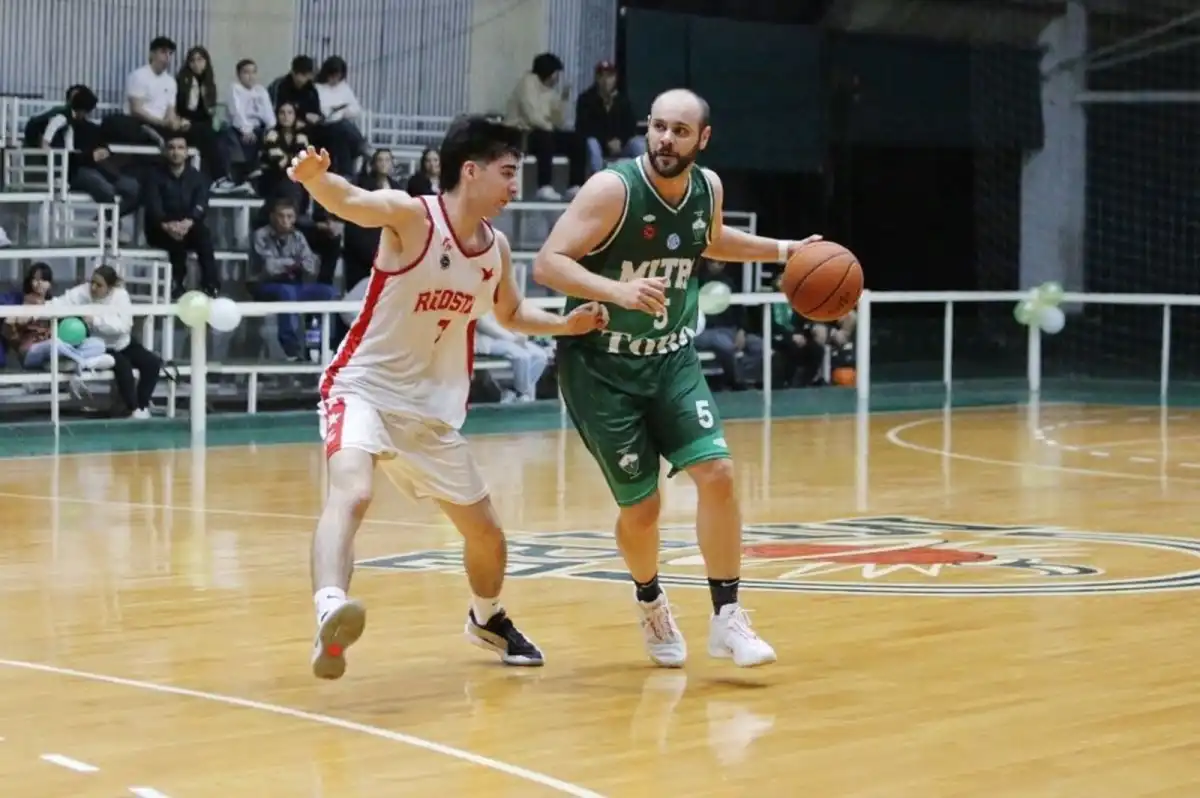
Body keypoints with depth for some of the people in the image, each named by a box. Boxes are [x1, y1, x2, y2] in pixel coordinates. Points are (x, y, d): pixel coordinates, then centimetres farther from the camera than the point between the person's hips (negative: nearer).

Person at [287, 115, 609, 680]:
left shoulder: (496, 249, 3)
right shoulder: (412, 217, -17)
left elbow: (511, 313, 23)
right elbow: (347, 201, -37)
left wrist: (566, 324, 5)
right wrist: (315, 177, -59)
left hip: (434, 407, 7)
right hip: (364, 387, -7)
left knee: (486, 533, 17)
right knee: (351, 492, -35)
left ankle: (487, 619, 47)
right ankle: (330, 613, -54)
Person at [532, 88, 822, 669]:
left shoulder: (707, 188, -1)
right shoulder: (613, 189, -20)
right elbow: (547, 263, -25)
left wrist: (783, 251, 16)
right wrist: (618, 291, -39)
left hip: (671, 359, 5)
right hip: (601, 365, -5)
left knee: (716, 471, -13)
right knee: (640, 506, -1)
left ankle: (727, 619, -3)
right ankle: (650, 602, 30)